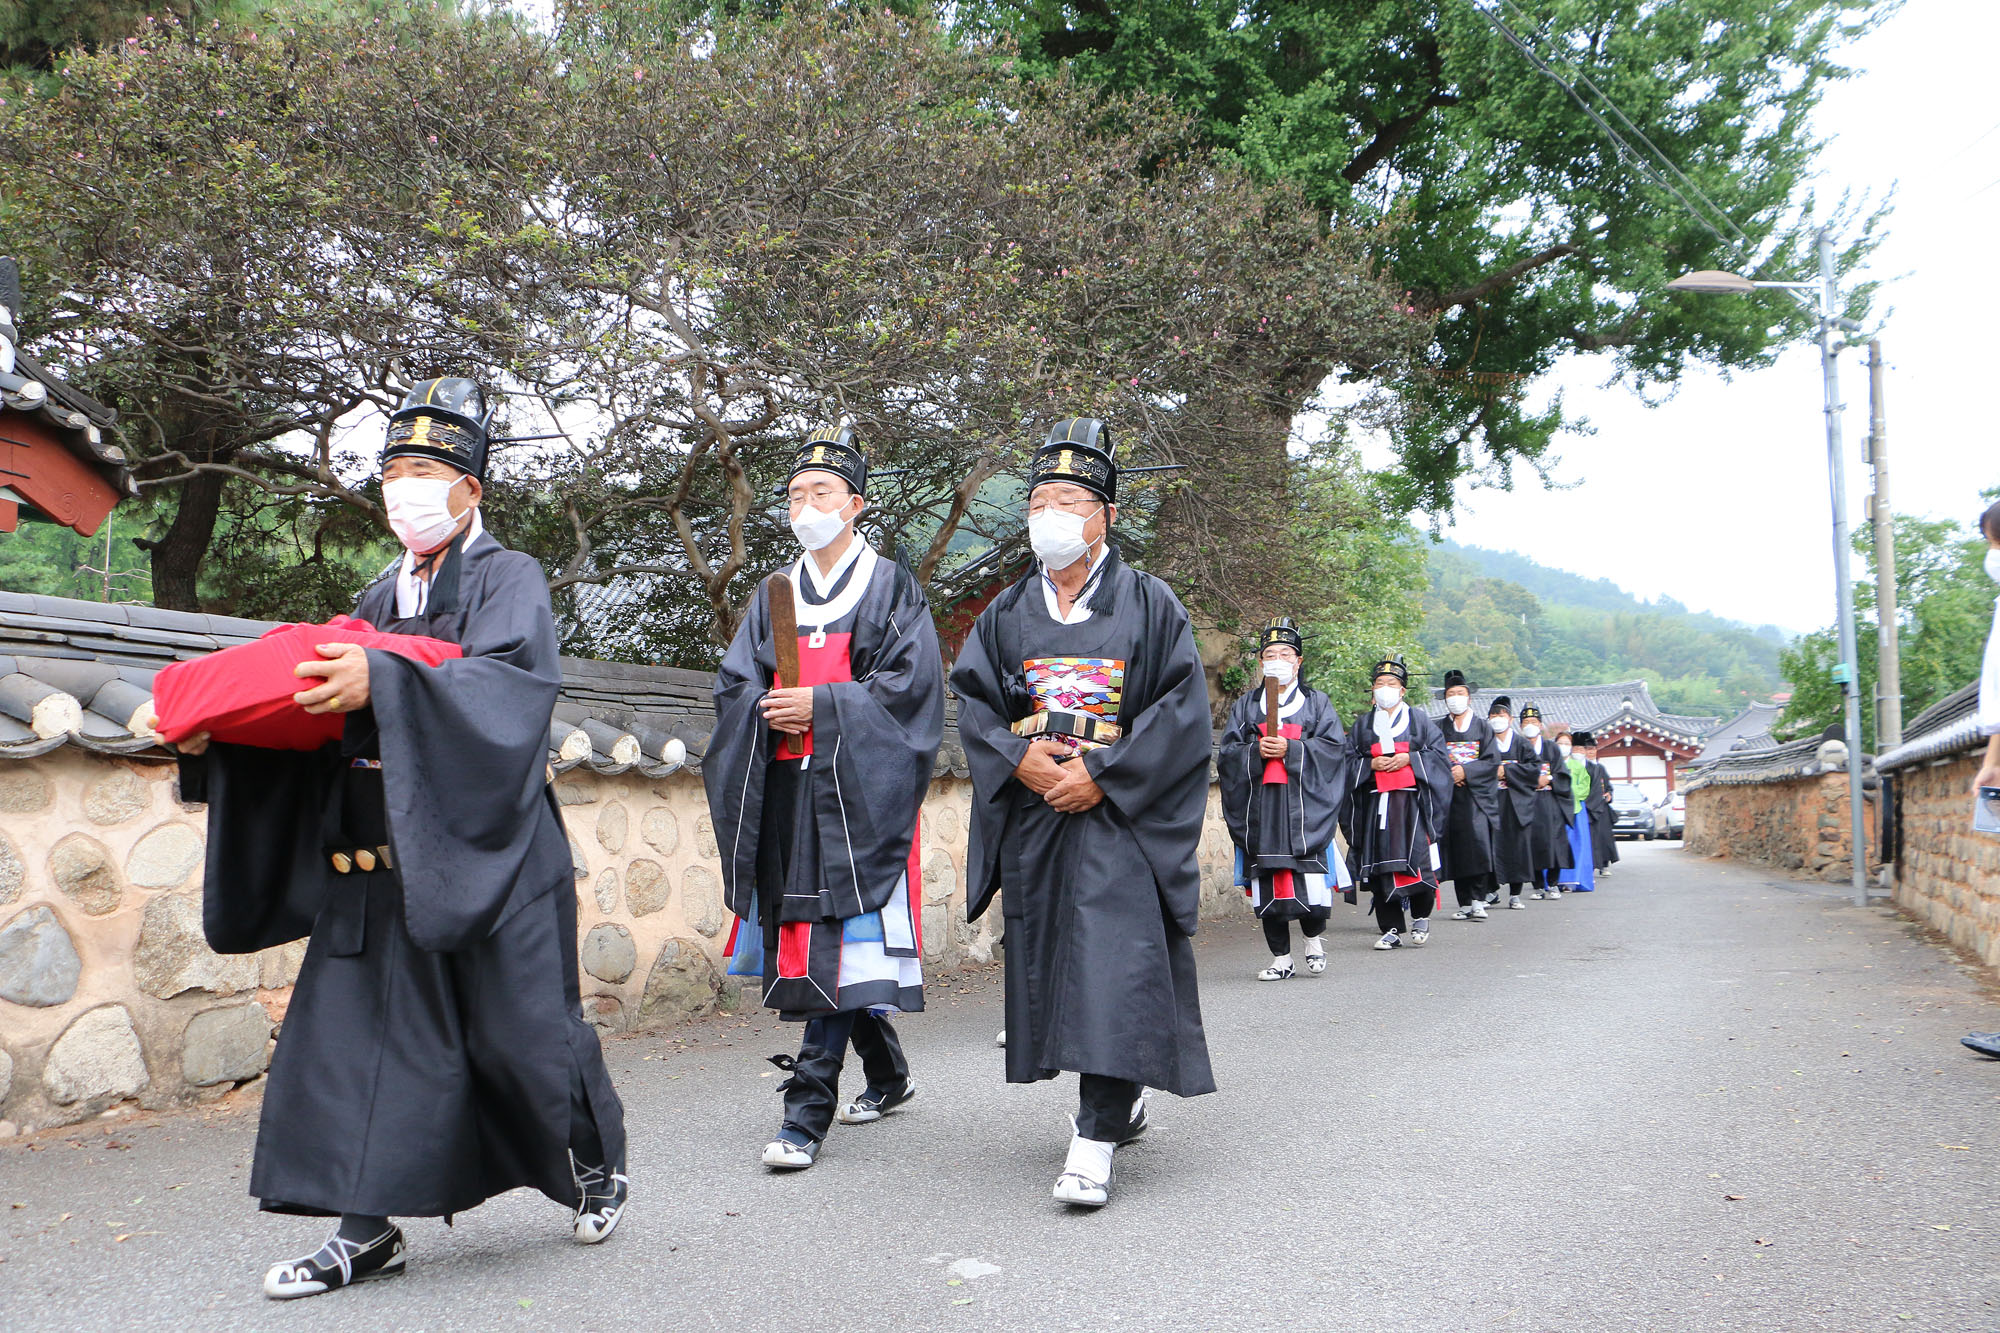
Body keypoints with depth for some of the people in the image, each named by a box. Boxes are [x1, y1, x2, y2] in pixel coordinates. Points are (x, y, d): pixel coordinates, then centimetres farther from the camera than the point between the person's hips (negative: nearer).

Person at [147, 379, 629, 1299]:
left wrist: (385, 683, -34)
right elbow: (319, 710, 16)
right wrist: (217, 735, 0)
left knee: (521, 1028, 0)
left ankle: (597, 1162, 26)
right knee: (358, 1028, 2)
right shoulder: (380, 600, 17)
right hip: (376, 859, 6)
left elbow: (512, 679, -22)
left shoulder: (509, 579, -3)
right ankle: (367, 1230, 13)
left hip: (483, 852, -6)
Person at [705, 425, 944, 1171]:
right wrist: (773, 711, -8)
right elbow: (735, 684, 13)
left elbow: (910, 682, -6)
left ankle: (807, 1113, -9)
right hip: (784, 791, 5)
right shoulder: (774, 595, 18)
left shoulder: (890, 587, 4)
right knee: (804, 943, 9)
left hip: (858, 790, -5)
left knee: (839, 948, -11)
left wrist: (822, 704, -14)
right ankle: (888, 1076, 27)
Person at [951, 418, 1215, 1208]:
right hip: (1032, 817, 5)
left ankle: (1095, 1143, -10)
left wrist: (1102, 775, -15)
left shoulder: (1149, 604, 1)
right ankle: (1122, 1101, 30)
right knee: (1049, 960, 9)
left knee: (1113, 963, -12)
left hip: (1119, 816, -4)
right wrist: (1019, 760, -11)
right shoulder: (1007, 614, 12)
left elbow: (1182, 709, -6)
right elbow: (974, 701, 8)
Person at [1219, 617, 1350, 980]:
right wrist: (1255, 751, -11)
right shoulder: (1246, 706, 16)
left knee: (1311, 891, -9)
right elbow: (1226, 752, 8)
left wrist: (1290, 749, -12)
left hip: (1305, 808, -2)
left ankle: (1314, 939, 18)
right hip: (1260, 810, 2)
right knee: (1268, 892, 0)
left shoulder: (1317, 703, 12)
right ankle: (1281, 960, 10)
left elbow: (1334, 747, 0)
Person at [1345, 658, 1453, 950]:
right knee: (1380, 865, -1)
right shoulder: (1363, 723, 16)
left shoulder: (1419, 720, 10)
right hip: (1376, 803, 2)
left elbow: (1439, 754, 4)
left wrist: (1409, 759, -10)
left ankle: (1421, 917, 13)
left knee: (1417, 860, -11)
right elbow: (1348, 759, 12)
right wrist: (1371, 764, -6)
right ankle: (1392, 929, 5)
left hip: (1412, 801, -2)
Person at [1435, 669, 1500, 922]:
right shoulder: (1439, 729, 13)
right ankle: (1464, 904, 2)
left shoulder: (1483, 727, 9)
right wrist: (1448, 773, -13)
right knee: (1457, 849, -2)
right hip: (1450, 795, 2)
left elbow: (1492, 761, 1)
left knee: (1479, 844, -16)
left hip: (1478, 796, -1)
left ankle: (1478, 900, -14)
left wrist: (1466, 771, -13)